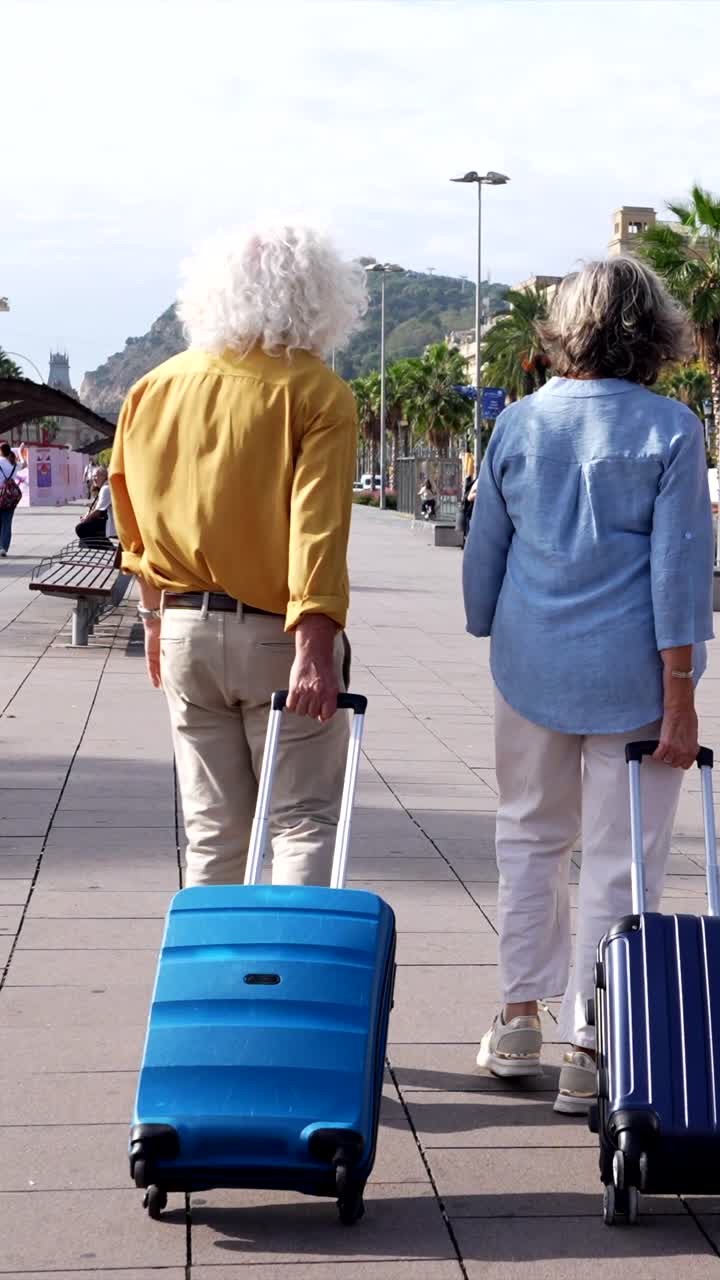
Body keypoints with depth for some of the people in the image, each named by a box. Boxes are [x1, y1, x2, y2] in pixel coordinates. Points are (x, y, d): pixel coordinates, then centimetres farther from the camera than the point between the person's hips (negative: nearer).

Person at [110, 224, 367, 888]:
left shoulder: (155, 389, 6)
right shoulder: (318, 393, -10)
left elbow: (134, 517, 13)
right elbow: (318, 527, -19)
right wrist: (315, 647, -23)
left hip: (184, 630, 5)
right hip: (278, 634, -5)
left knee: (213, 829, 13)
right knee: (305, 819, 1)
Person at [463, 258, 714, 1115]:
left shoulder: (519, 423, 4)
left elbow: (484, 550, 9)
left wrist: (492, 638, 23)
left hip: (532, 659, 4)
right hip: (630, 669, -3)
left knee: (531, 834, 20)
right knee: (620, 859, 4)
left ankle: (519, 1017, 23)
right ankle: (589, 1051, 7)